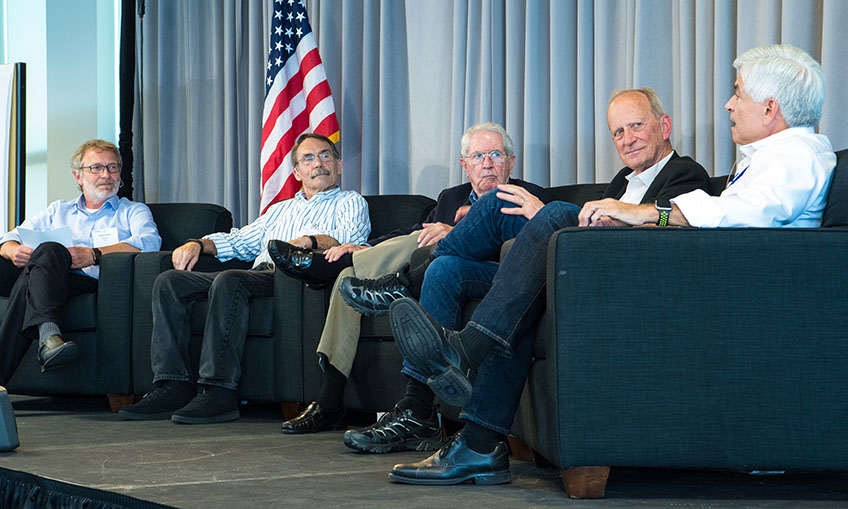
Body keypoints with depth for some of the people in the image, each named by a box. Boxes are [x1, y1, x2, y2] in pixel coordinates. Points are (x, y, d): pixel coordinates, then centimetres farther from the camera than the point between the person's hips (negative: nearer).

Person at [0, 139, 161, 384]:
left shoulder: (133, 211, 24)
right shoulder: (58, 210, 34)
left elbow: (150, 242, -1)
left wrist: (93, 255, -14)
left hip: (96, 283, -3)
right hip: (54, 281, 3)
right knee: (49, 251, -33)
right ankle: (49, 334, -57)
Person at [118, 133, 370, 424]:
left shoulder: (349, 202, 16)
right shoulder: (280, 209, 37)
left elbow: (352, 237, -6)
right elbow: (240, 241, 32)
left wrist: (308, 240, -24)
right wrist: (199, 244, 12)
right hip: (260, 274, 7)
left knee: (229, 281, -36)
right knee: (169, 282, -11)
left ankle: (219, 392, -39)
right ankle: (174, 387, -21)